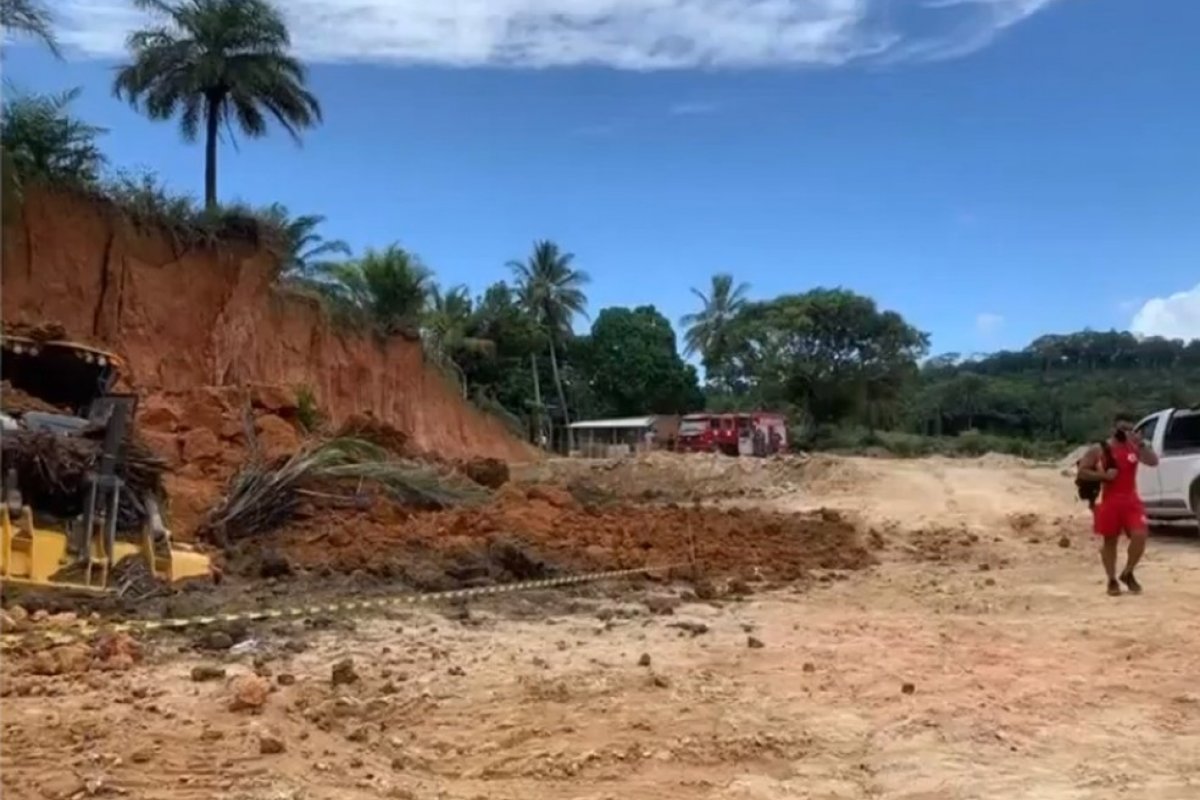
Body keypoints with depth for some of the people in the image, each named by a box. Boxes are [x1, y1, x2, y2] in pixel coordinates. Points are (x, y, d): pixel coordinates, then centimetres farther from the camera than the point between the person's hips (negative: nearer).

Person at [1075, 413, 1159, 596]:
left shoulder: (1134, 447, 7)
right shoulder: (1099, 450, -2)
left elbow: (1153, 462, -8)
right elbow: (1082, 472, -4)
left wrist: (1140, 443, -17)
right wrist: (1103, 475, -18)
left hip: (1131, 501, 2)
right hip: (1109, 502, -2)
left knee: (1140, 535, -12)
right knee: (1109, 541, 5)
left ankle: (1127, 574, 9)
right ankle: (1112, 580, 16)